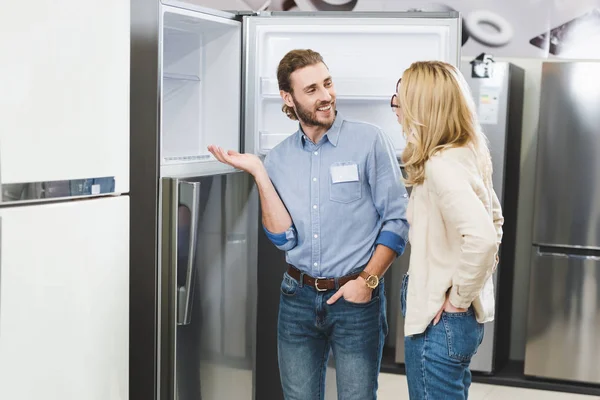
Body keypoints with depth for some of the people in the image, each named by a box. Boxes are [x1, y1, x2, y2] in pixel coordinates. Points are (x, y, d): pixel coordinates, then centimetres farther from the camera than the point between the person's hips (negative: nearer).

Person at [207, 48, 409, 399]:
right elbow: (285, 238, -7)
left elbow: (397, 220, -7)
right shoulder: (279, 158, 2)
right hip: (298, 298, 3)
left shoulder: (369, 141, -8)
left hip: (356, 298, -3)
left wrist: (368, 280, -13)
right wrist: (258, 172, -11)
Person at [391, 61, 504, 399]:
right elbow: (494, 218, 20)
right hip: (465, 319, 10)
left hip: (440, 322, -10)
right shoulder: (467, 155, 7)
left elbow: (481, 237, -35)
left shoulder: (441, 166, -22)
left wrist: (458, 298, -22)